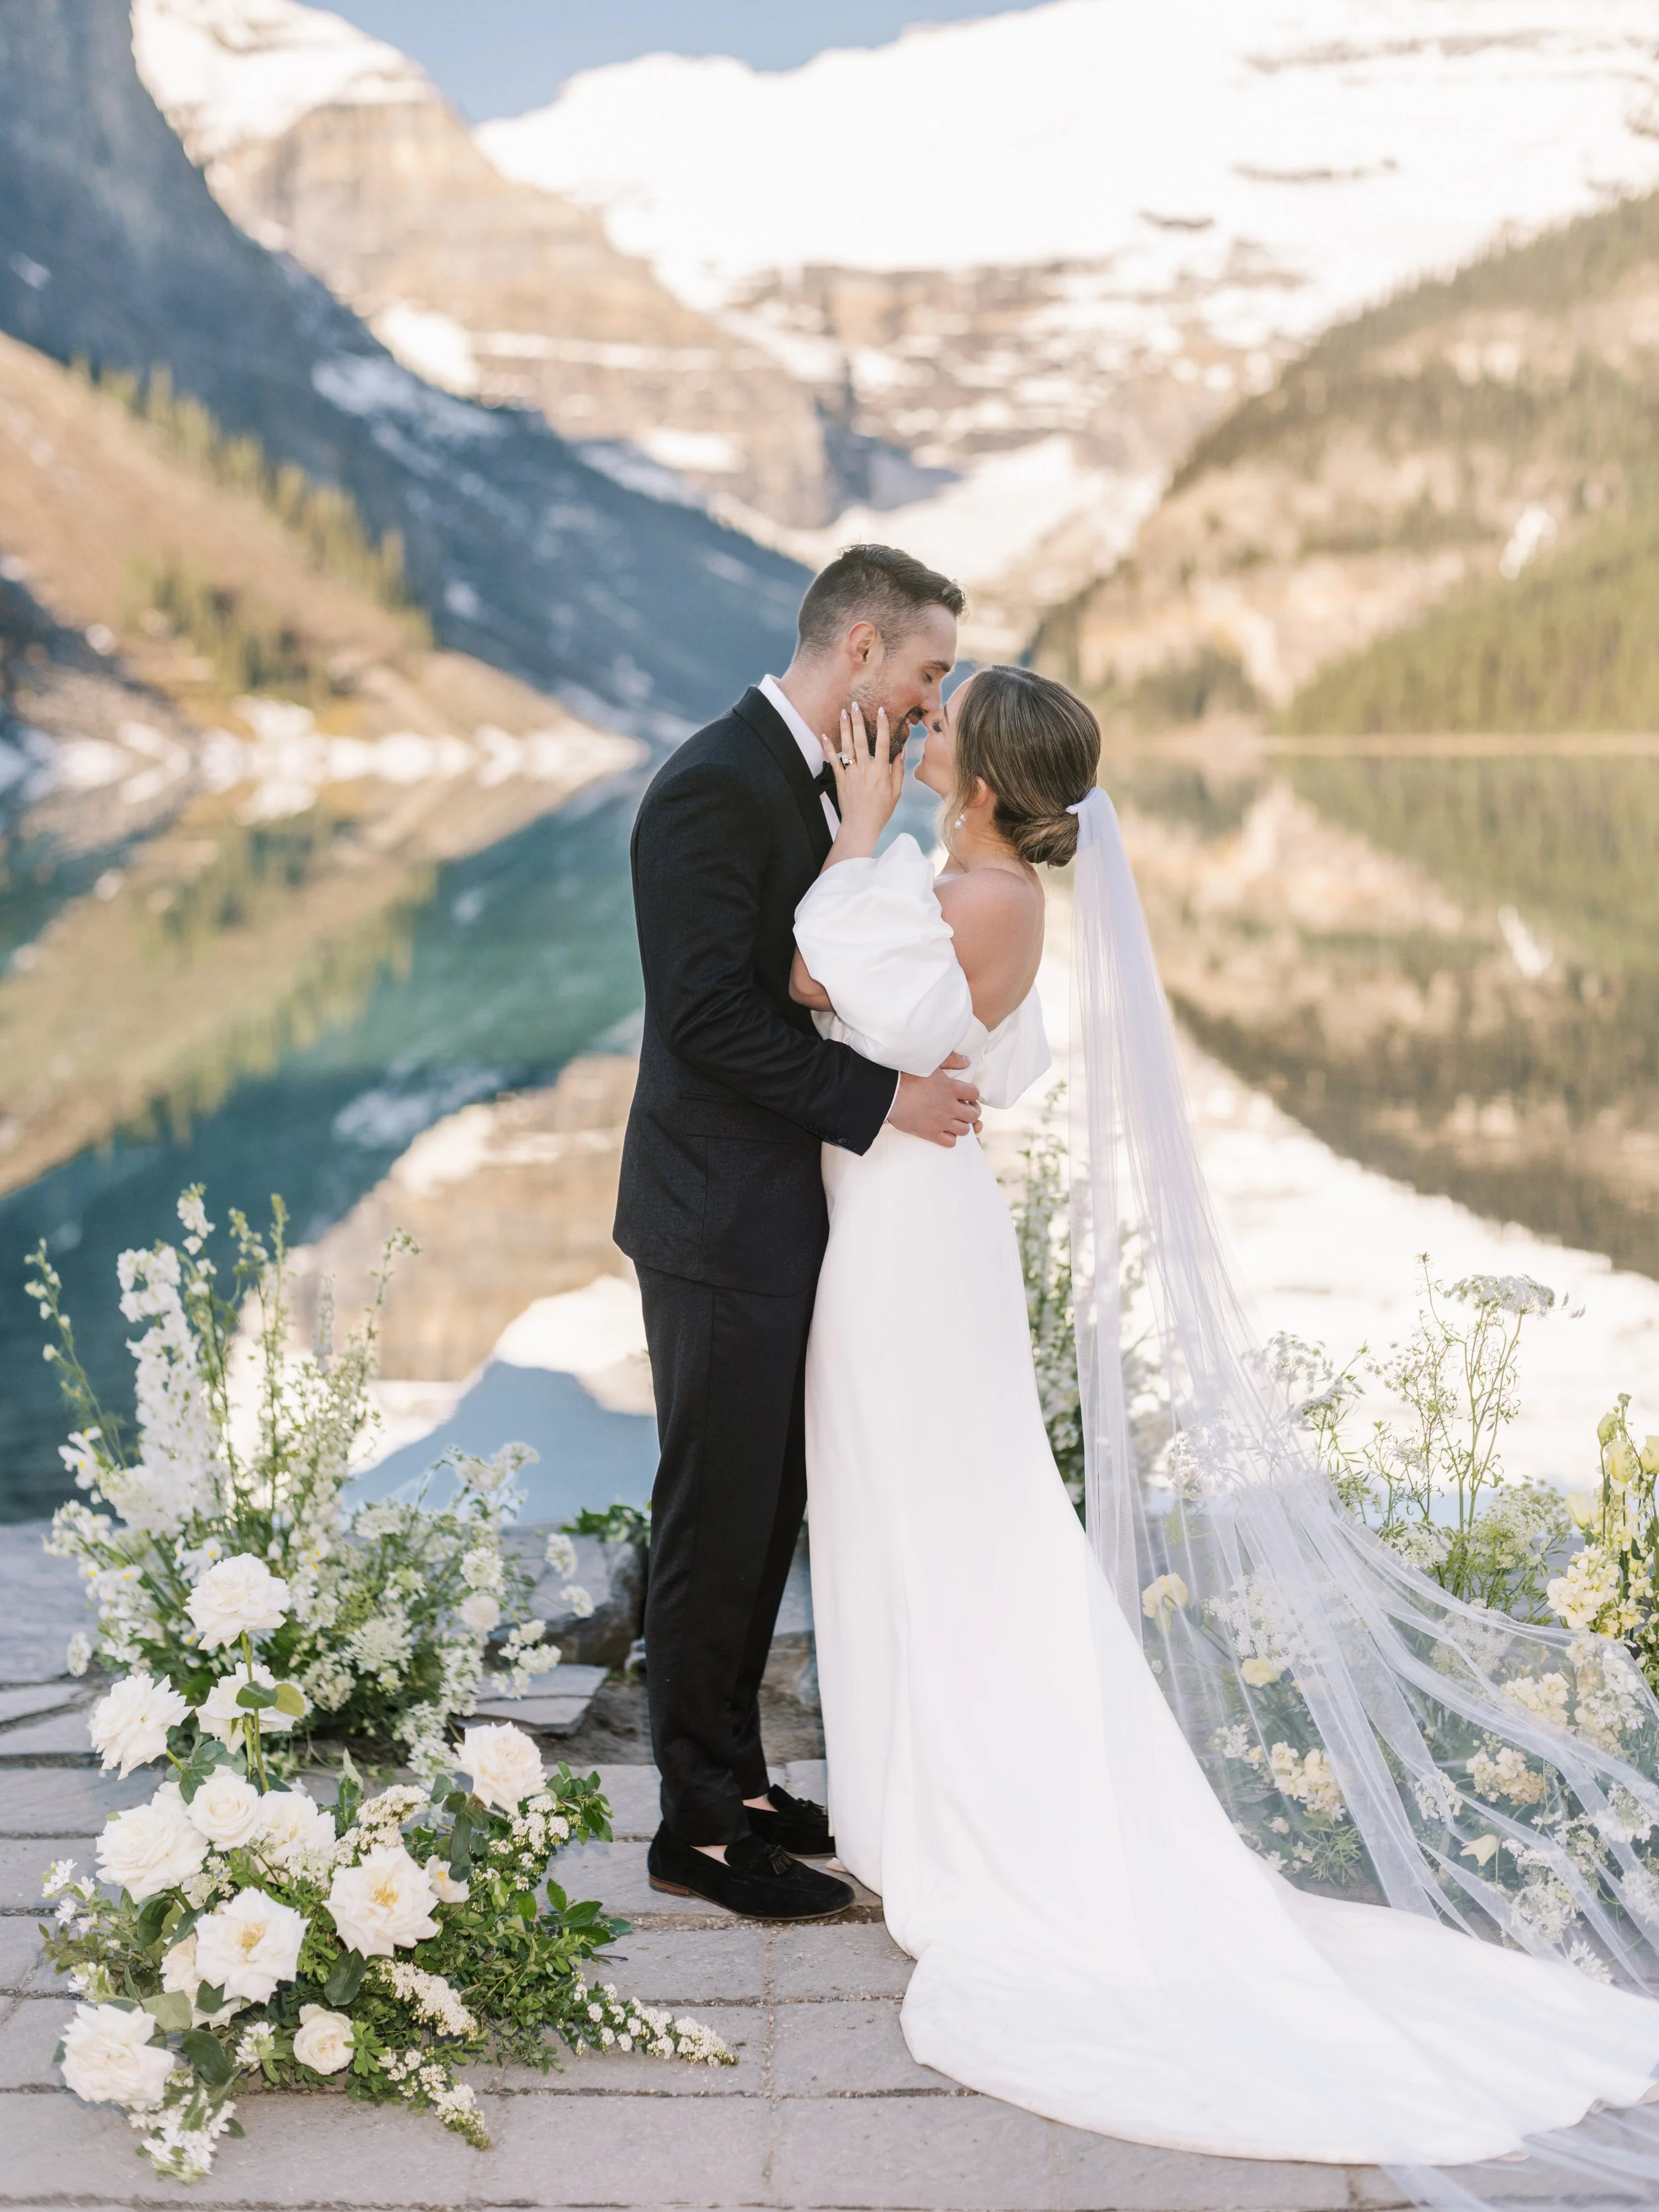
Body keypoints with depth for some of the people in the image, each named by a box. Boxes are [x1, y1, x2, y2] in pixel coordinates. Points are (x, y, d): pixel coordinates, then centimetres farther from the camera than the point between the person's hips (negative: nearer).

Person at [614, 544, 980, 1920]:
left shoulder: (800, 779, 13)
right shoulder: (716, 786, -19)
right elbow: (712, 1013, -23)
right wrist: (881, 1101, -21)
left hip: (777, 1211, 10)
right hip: (721, 1220, -10)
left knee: (770, 1510, 17)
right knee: (719, 1520, 0)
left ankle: (734, 1774, 30)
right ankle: (700, 1829, 12)